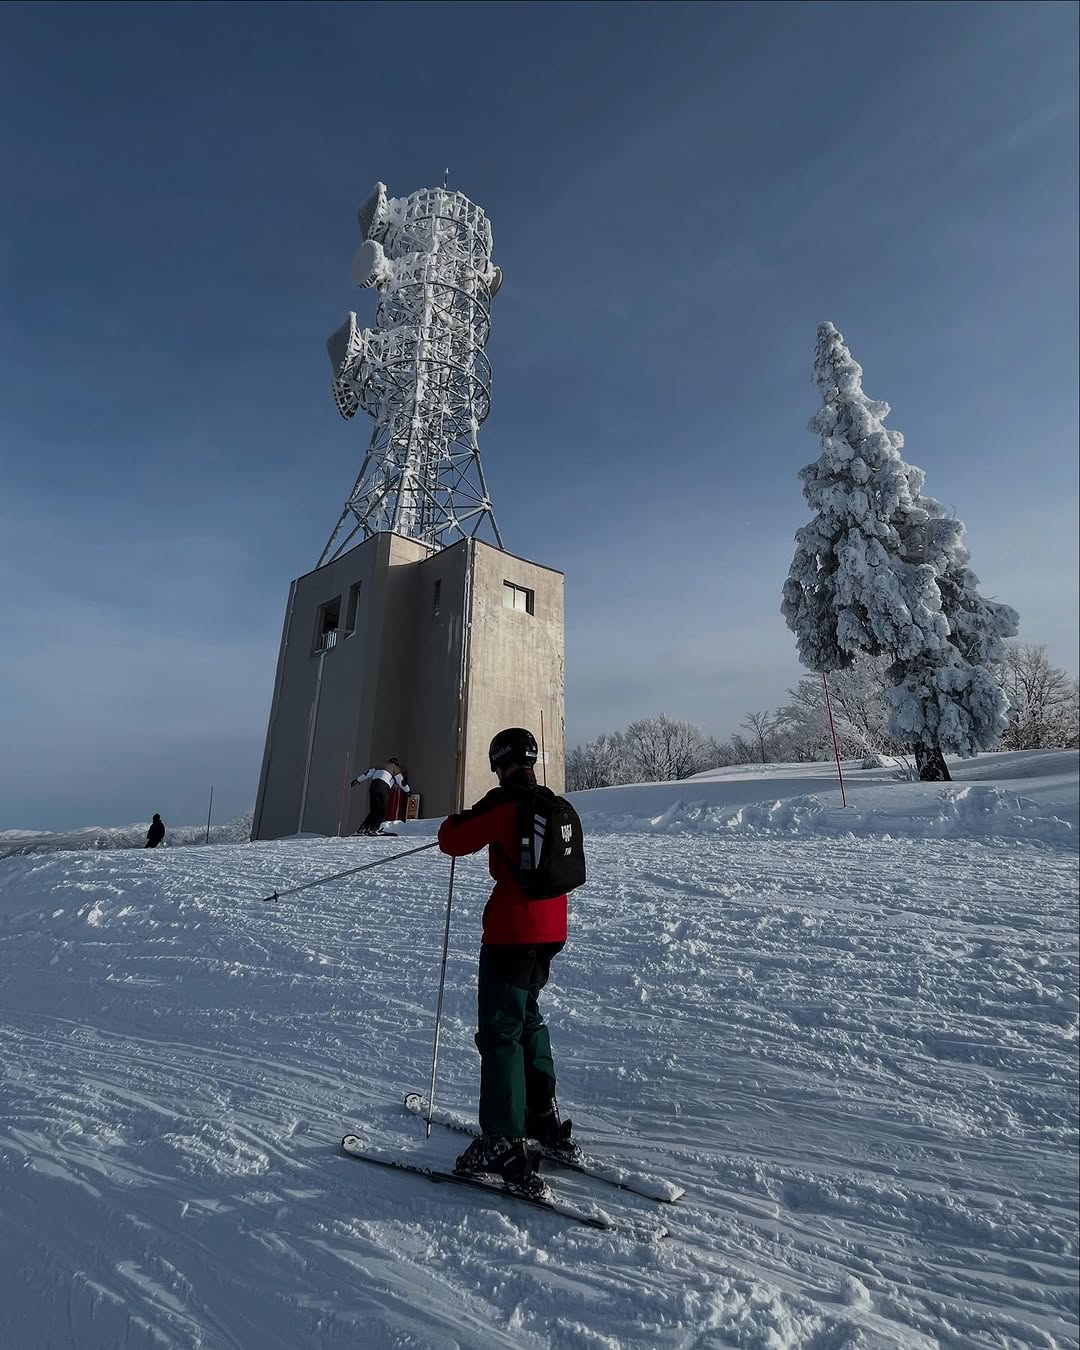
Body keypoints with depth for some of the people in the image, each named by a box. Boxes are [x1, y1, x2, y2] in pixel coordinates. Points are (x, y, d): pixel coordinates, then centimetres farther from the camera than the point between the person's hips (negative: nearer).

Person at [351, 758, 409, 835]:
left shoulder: (381, 767, 33)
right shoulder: (395, 768, 18)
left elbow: (369, 773, 26)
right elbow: (400, 781, 13)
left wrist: (358, 780, 24)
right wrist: (407, 789, 28)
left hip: (373, 786, 6)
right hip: (383, 788, -6)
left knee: (374, 811, 14)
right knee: (382, 812, 0)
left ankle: (363, 827, 4)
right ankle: (373, 829, -14)